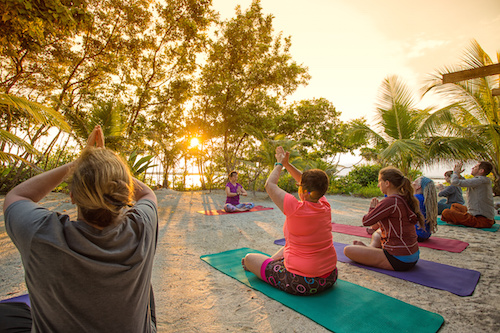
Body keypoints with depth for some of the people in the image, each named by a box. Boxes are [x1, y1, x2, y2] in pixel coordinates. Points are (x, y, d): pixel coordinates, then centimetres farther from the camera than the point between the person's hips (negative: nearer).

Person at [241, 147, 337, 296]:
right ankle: (271, 260, 49)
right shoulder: (325, 206, -8)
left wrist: (279, 164, 2)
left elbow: (269, 185, -13)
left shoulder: (296, 208, -27)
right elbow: (310, 183, 8)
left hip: (301, 283, -7)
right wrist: (286, 163, 10)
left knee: (249, 259, 12)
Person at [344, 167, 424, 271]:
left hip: (398, 260, -9)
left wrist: (372, 208, 1)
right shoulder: (405, 199, 6)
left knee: (347, 250, -12)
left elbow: (366, 221, -18)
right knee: (377, 233, 35)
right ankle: (372, 248, 13)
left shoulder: (391, 202, -23)